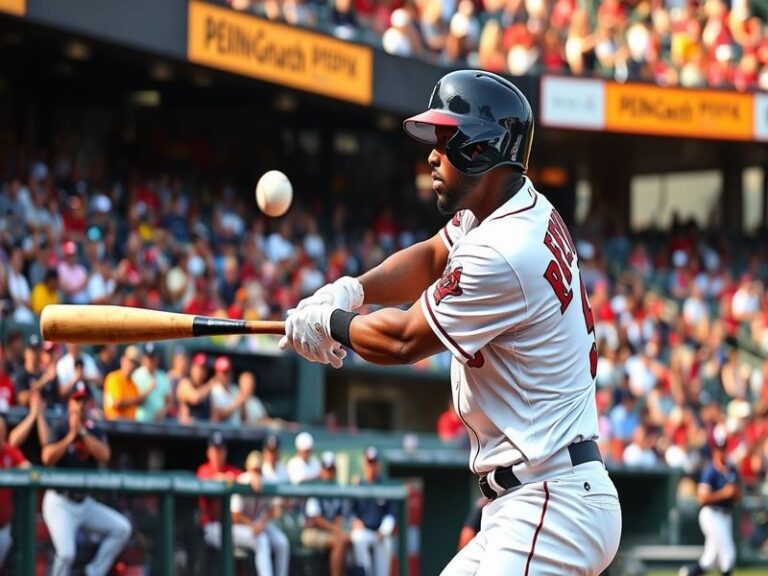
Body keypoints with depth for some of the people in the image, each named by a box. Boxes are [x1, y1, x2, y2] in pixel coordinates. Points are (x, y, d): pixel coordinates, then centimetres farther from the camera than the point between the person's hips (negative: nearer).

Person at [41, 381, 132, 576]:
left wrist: (82, 432, -14)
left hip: (84, 502, 5)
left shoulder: (95, 432, 8)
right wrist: (71, 436, -17)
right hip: (60, 502, -5)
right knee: (66, 553, -20)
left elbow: (104, 456, -11)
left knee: (122, 528, -4)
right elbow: (47, 458, -20)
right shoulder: (60, 429, -4)